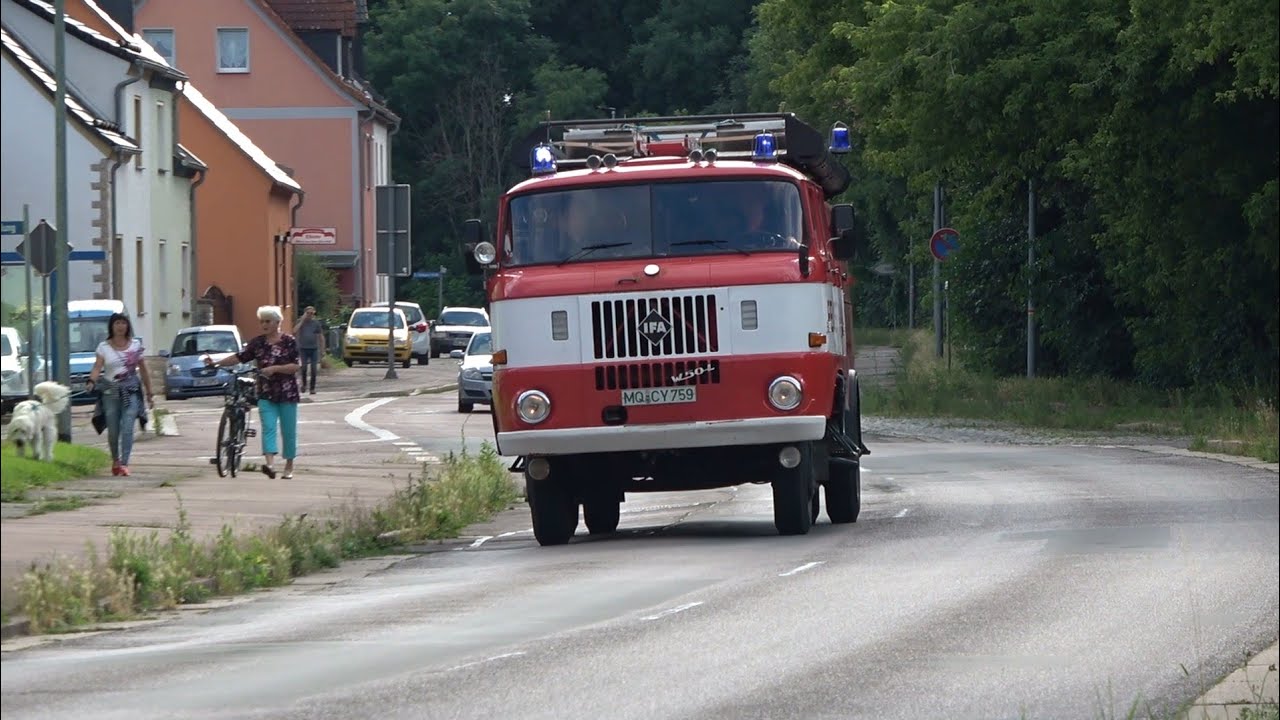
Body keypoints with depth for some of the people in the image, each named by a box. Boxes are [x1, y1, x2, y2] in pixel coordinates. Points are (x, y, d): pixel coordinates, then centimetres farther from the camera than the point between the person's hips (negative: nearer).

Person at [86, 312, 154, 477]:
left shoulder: (135, 345, 9)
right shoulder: (104, 347, 5)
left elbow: (143, 371, 14)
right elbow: (97, 367, -6)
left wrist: (149, 394, 14)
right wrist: (92, 381, -27)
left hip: (131, 391, 0)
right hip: (110, 393, 0)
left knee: (127, 428, -15)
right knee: (113, 431, 4)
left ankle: (124, 463, -18)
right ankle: (115, 460, 25)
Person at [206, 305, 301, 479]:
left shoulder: (289, 342, -3)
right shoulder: (257, 343, 6)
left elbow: (296, 366, -9)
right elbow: (239, 357, 2)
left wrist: (274, 368, -20)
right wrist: (216, 362, -8)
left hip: (287, 393, -2)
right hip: (266, 393, 2)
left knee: (288, 430, 4)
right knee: (268, 427, -14)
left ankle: (289, 465, 18)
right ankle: (270, 464, -28)